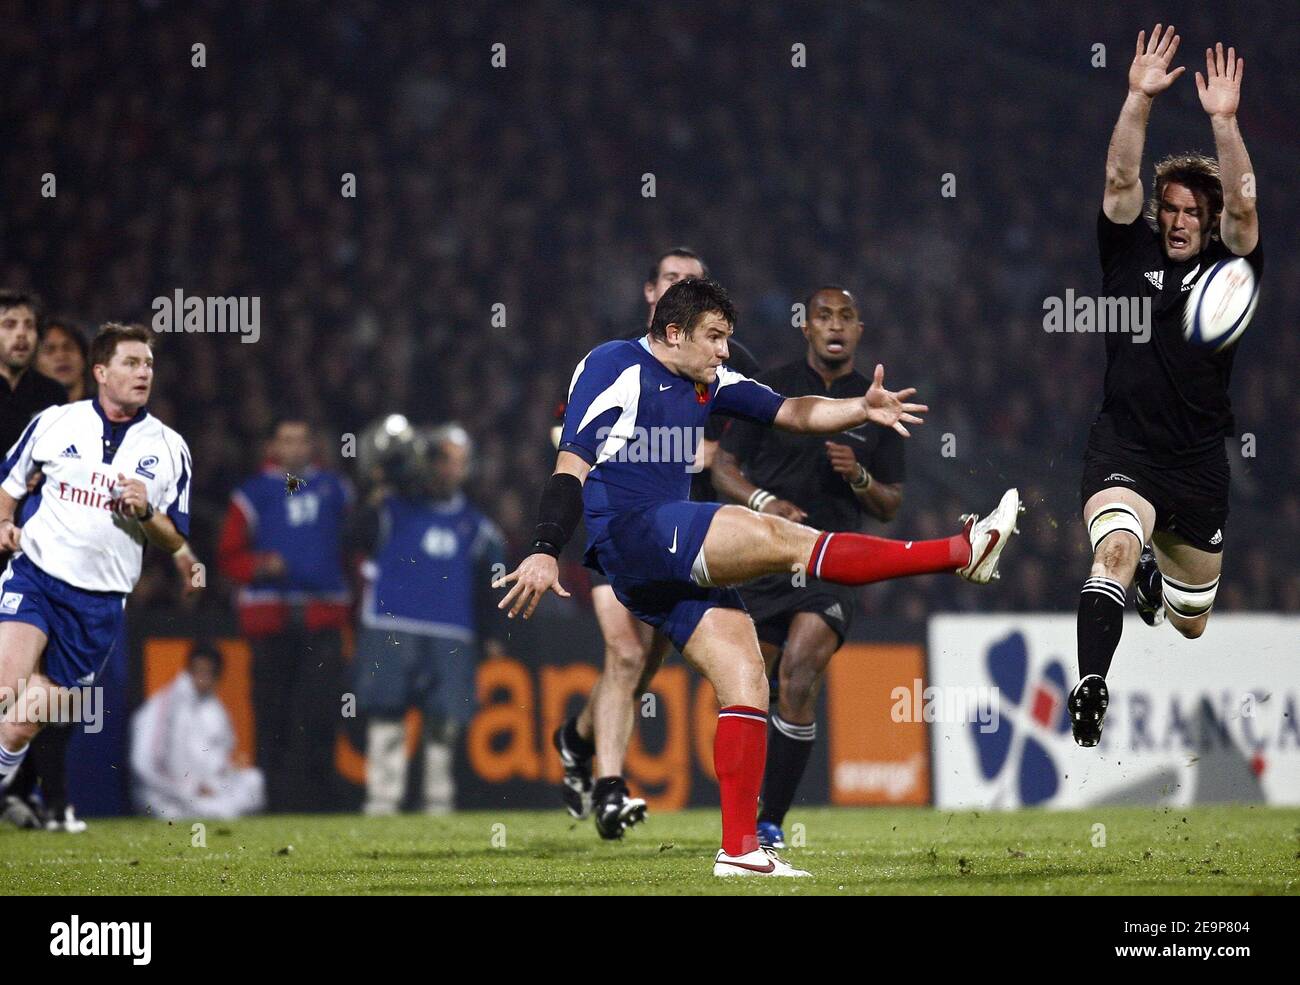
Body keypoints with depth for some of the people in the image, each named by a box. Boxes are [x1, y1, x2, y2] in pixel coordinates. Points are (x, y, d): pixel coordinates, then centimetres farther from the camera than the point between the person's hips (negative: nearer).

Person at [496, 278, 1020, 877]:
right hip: (630, 531, -9)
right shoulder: (615, 367, -1)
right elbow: (571, 465, -8)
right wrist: (545, 552, -18)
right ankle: (961, 552, -26)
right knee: (783, 538, -21)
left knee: (747, 684, -2)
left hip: (676, 560, 9)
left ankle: (740, 849, -4)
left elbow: (790, 412, 15)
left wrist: (862, 411, -4)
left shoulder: (708, 382, 21)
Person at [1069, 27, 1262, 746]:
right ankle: (1090, 689, -40)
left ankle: (1158, 571, 53)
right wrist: (1140, 100, -21)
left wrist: (1224, 120, -25)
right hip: (1123, 450, -2)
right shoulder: (1131, 255, 5)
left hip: (1199, 463, 2)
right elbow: (1120, 181, -9)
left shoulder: (1227, 268, 4)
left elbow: (1242, 206, -13)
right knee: (1115, 548, -34)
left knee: (1190, 624, 16)